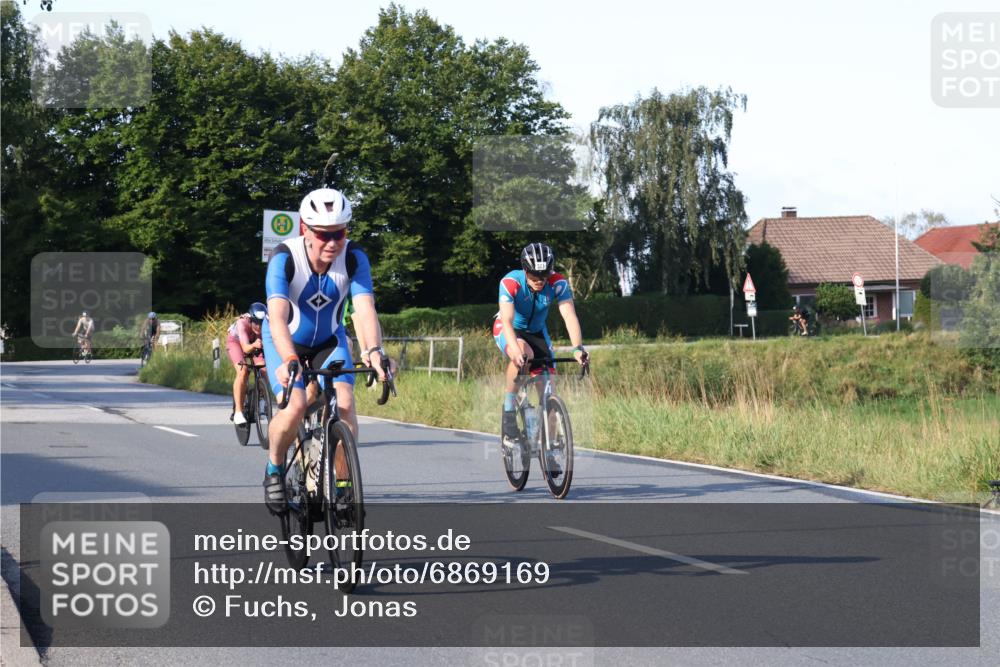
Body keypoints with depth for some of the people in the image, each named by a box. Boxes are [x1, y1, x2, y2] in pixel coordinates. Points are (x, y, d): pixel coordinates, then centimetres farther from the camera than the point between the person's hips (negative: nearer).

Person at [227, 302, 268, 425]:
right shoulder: (242, 323, -40)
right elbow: (245, 348, -49)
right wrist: (254, 345, -70)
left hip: (255, 343, 3)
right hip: (236, 342, -3)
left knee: (264, 371, -19)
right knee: (243, 371, -26)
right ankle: (238, 412, -22)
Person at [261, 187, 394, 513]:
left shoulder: (354, 257, -24)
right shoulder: (284, 257, -30)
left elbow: (365, 308, -35)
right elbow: (277, 316, -41)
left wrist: (374, 350, -53)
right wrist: (288, 360, -58)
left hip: (329, 340, 2)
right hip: (285, 340, -2)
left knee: (344, 403, -22)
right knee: (295, 406, -25)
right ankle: (274, 468, 3)